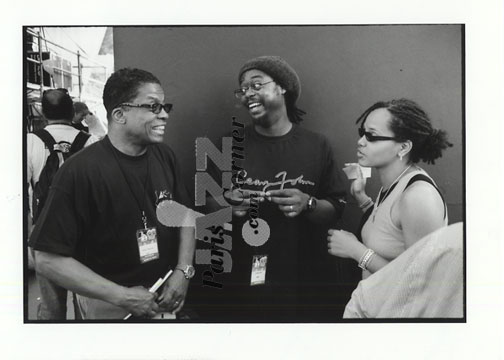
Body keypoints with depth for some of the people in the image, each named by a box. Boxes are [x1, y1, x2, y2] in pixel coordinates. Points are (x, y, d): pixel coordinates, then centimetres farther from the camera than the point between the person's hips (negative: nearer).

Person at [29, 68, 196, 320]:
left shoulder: (164, 156, -5)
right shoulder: (80, 171, -22)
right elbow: (48, 260, -20)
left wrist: (183, 271, -9)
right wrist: (123, 297, -21)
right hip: (110, 305, -5)